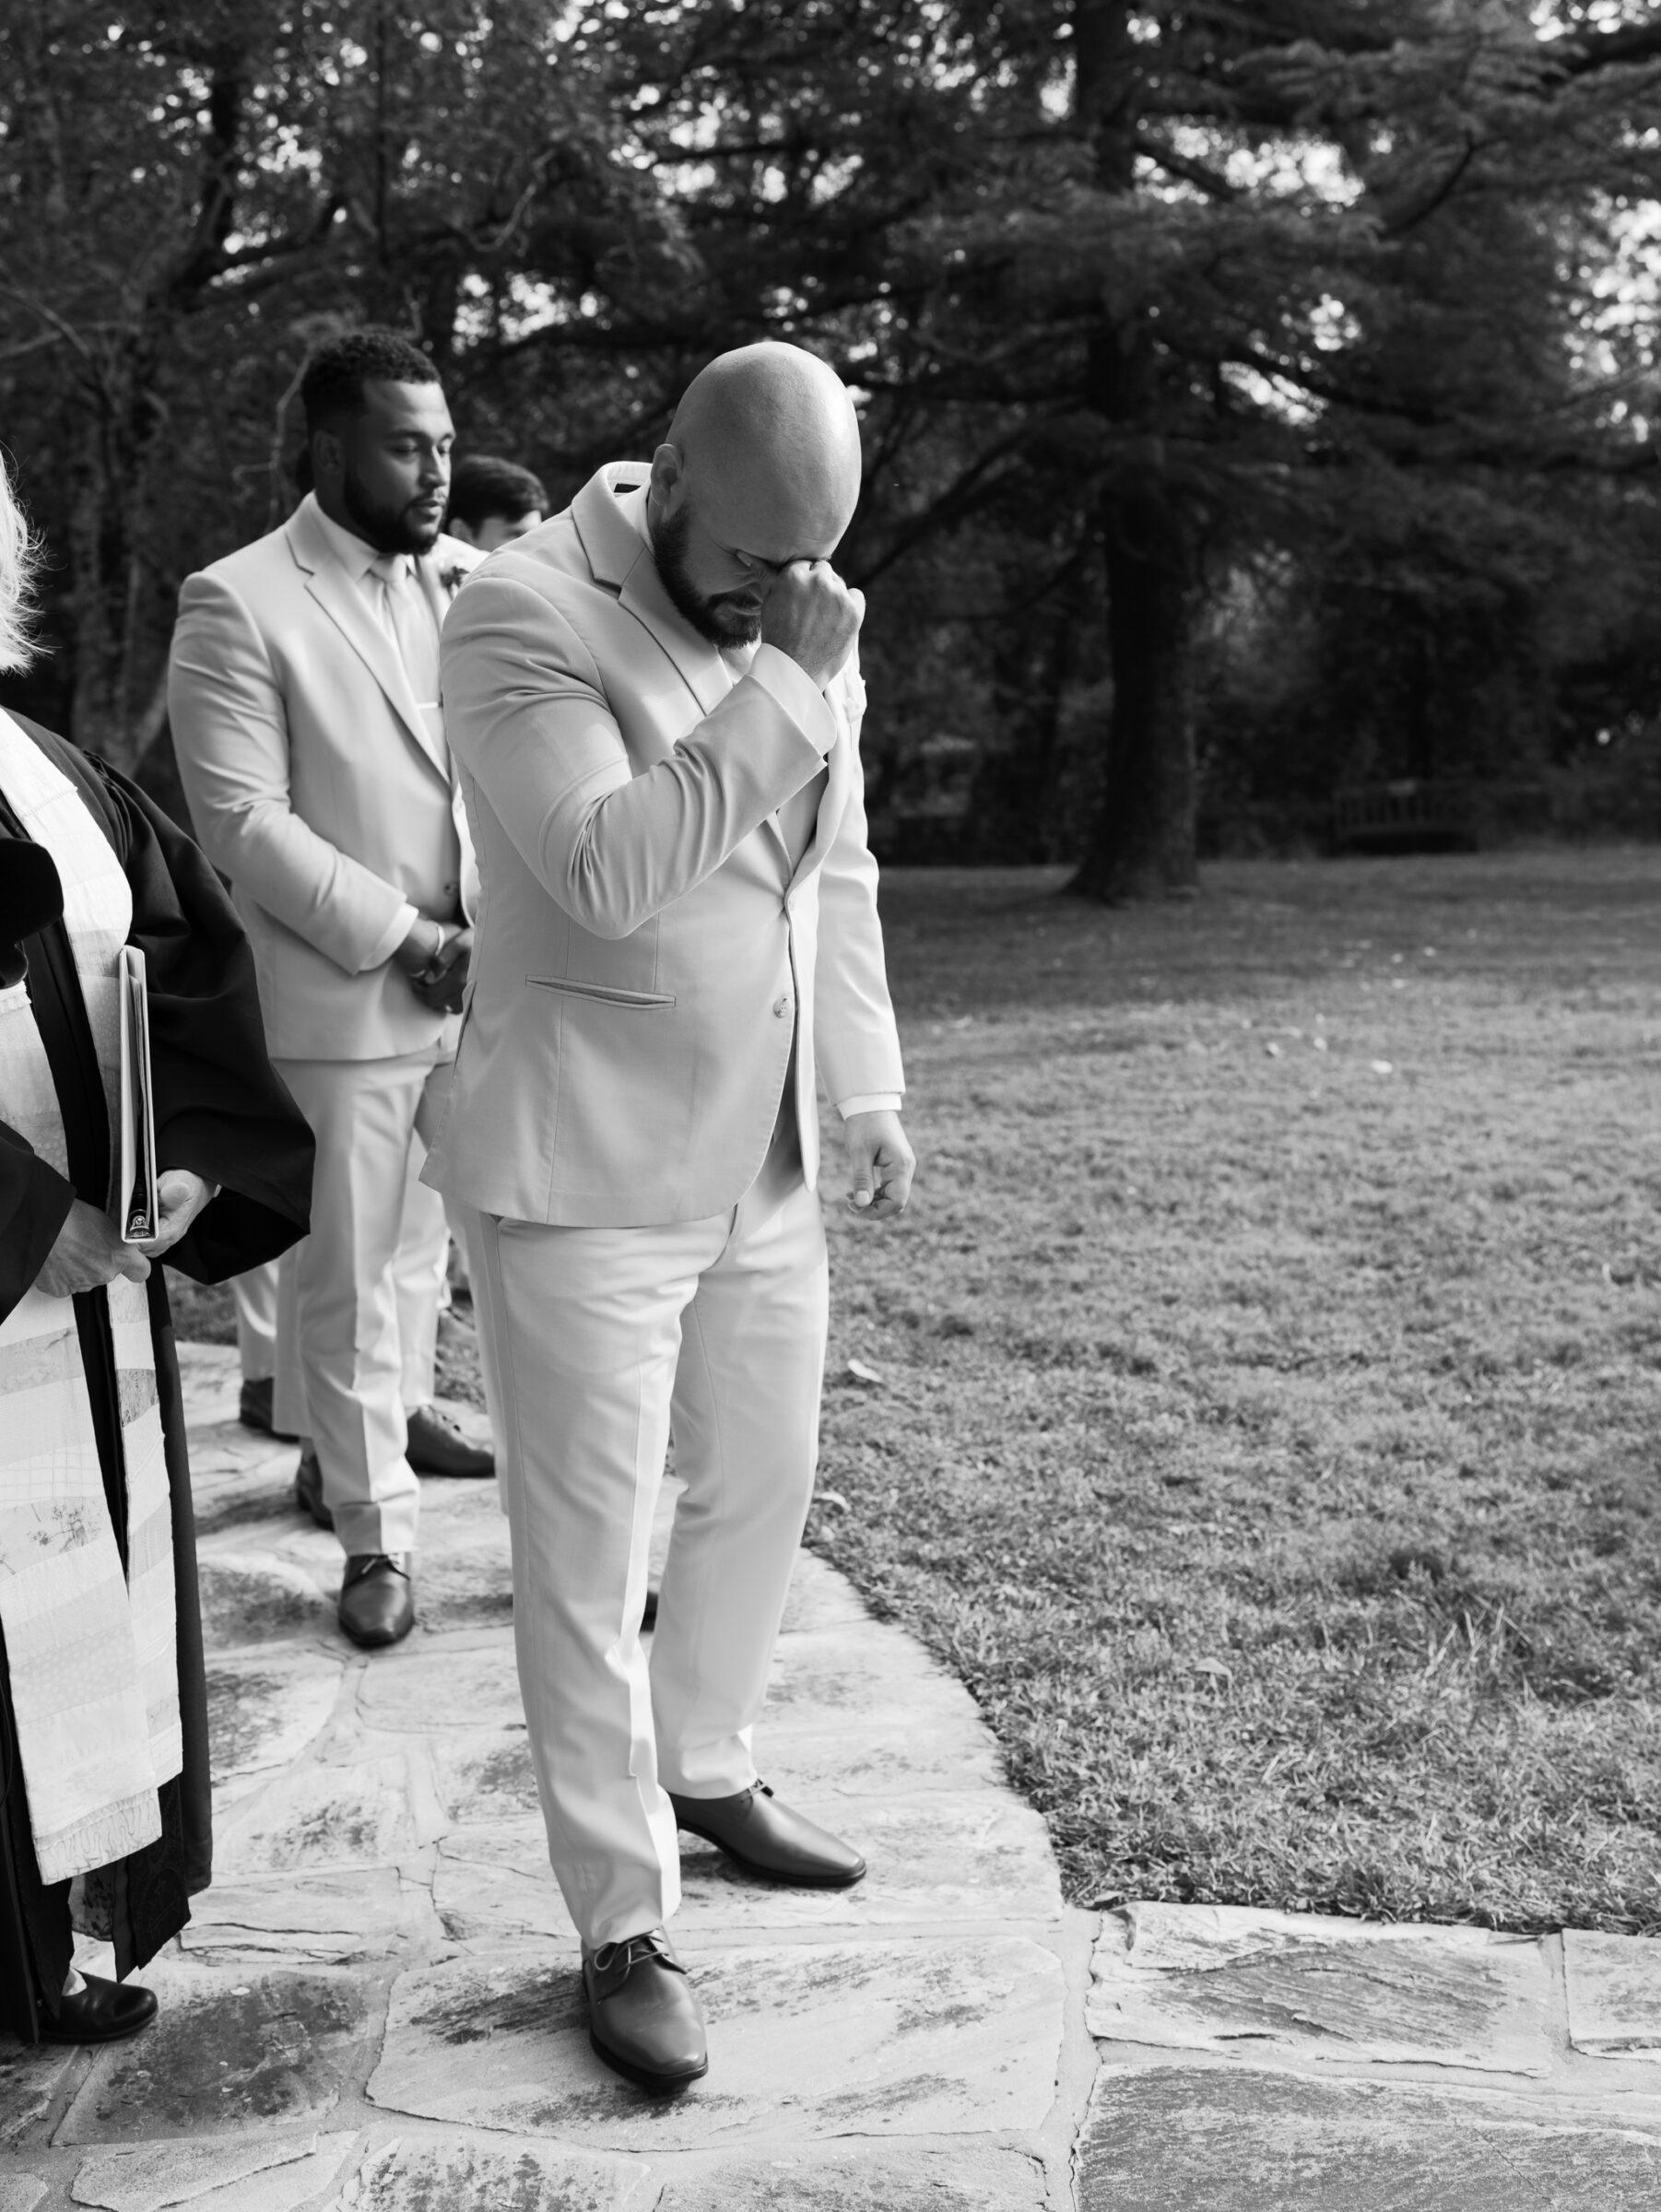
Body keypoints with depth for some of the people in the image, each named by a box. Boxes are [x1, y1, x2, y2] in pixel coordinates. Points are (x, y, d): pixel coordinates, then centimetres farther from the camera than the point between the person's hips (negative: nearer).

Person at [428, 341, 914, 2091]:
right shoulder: (521, 615, -15)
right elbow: (609, 870, -28)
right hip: (587, 1172, -7)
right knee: (588, 1553, 1)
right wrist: (789, 685, -26)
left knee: (760, 1486, 19)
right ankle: (622, 1929, 14)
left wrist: (868, 1095, 13)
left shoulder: (803, 623, 7)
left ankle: (705, 1770, 42)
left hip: (761, 1162, 7)